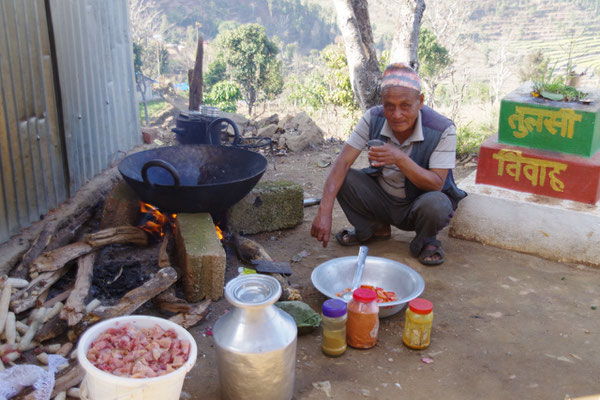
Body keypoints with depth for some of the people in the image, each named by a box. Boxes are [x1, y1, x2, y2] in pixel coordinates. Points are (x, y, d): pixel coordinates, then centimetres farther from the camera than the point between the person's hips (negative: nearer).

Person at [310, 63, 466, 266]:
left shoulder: (442, 129, -23)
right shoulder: (373, 118, -15)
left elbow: (437, 184, -25)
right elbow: (343, 162, -21)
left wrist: (400, 159, -42)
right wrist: (324, 212, -34)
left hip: (417, 205, -3)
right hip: (382, 199, 4)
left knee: (434, 204, -37)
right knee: (340, 179, -20)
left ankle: (425, 241, 1)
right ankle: (375, 228, 8)